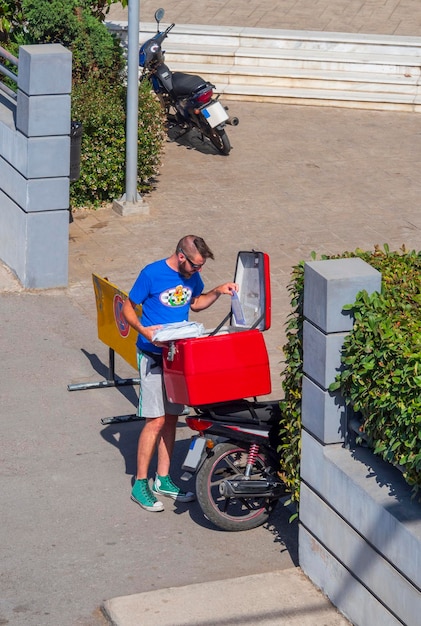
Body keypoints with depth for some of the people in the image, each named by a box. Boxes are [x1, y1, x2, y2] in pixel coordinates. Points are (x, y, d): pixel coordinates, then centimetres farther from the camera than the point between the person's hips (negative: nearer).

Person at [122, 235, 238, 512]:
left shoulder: (191, 275, 3)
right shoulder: (152, 274, -15)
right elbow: (128, 308, -8)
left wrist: (218, 292, 4)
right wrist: (144, 330, -25)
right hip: (154, 357, -6)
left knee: (171, 418, 10)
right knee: (156, 421, -8)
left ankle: (163, 479, 21)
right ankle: (140, 484, 1)